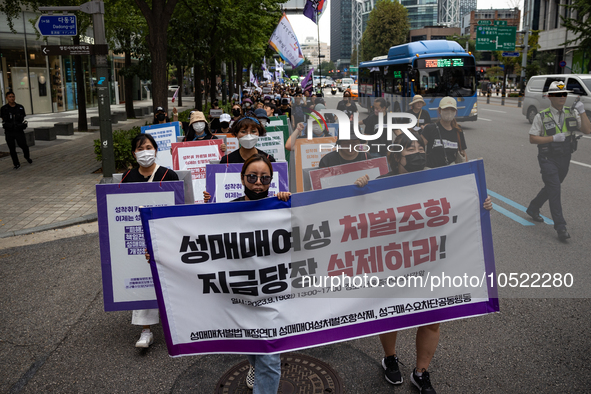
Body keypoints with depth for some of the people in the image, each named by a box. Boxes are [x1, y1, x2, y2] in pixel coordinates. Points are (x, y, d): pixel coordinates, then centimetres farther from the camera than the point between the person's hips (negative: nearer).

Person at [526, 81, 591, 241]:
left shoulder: (572, 113, 1)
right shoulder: (541, 117, -9)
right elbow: (532, 138, -9)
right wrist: (553, 138, -20)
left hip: (564, 159, 5)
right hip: (548, 159, -5)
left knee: (551, 188, 18)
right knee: (554, 190, -12)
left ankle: (533, 209, 41)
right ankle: (560, 227, -9)